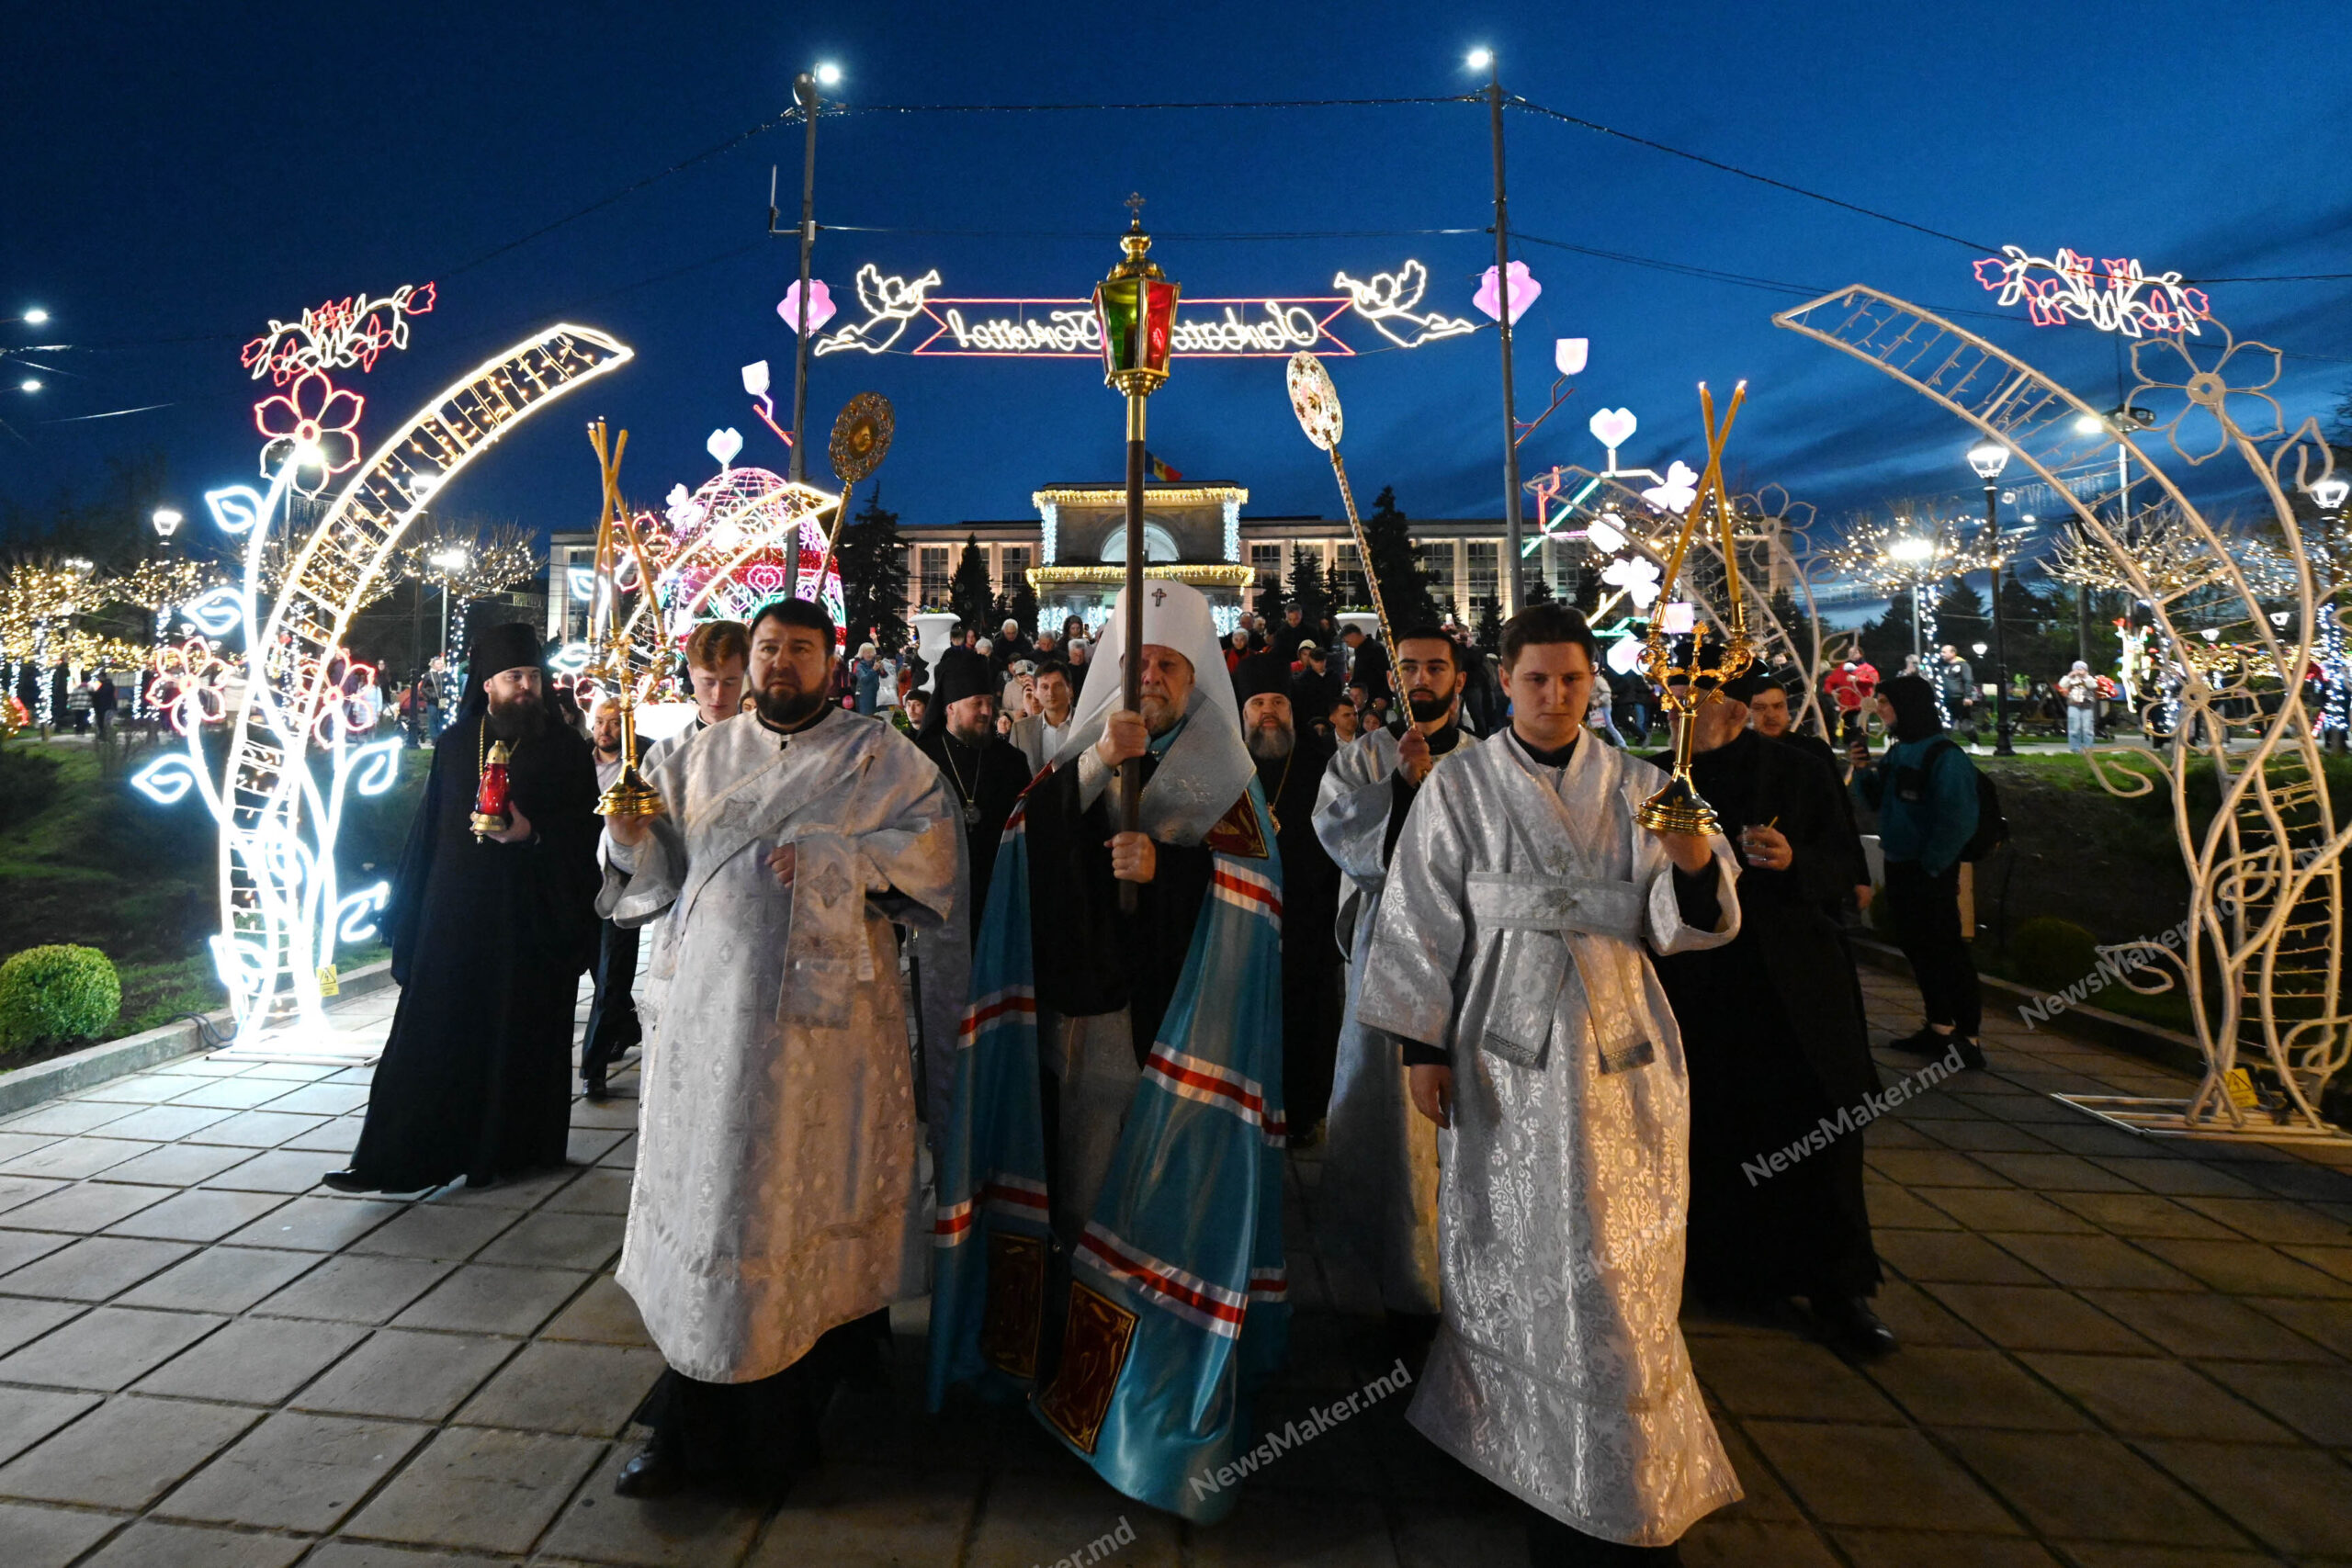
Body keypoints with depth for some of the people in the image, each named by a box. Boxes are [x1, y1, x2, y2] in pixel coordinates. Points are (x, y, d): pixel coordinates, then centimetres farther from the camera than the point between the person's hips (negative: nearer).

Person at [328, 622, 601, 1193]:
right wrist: (406, 910, 11)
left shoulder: (564, 750, -1)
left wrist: (532, 834, -21)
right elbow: (427, 828, 12)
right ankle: (393, 1158, 9)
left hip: (527, 916, -3)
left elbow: (584, 833, -3)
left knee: (517, 1036, 6)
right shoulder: (455, 743, 9)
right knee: (430, 1037, 3)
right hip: (453, 913, 3)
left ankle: (512, 1148, 20)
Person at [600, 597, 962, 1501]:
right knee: (705, 1194, 9)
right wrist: (633, 833, -11)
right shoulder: (704, 756, 14)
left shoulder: (875, 755, 2)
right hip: (714, 1011, 4)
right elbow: (659, 866, 11)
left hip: (822, 1017, -3)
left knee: (795, 1197, 4)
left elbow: (933, 841, -9)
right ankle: (695, 1420, 27)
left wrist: (833, 856, -20)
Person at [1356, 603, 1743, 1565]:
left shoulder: (1633, 787, 5)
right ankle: (1543, 1478, 29)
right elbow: (1425, 919, -3)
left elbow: (1674, 921, -1)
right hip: (1505, 1050, -2)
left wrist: (1695, 863, -22)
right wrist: (1424, 1046, -5)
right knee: (1519, 1254, 7)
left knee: (1616, 1260, 8)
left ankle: (1623, 1489, 29)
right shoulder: (1460, 786, -2)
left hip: (1617, 1046, 2)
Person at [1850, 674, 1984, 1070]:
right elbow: (1875, 801, 17)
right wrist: (1863, 770, 0)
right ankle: (1939, 1027, 28)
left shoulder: (1945, 756, -16)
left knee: (1945, 949, -3)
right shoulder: (1897, 752, 10)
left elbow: (1957, 820, -20)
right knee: (1916, 947, 16)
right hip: (1899, 868, 9)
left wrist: (1932, 867, -15)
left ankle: (1968, 1037, 5)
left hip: (1930, 874, -9)